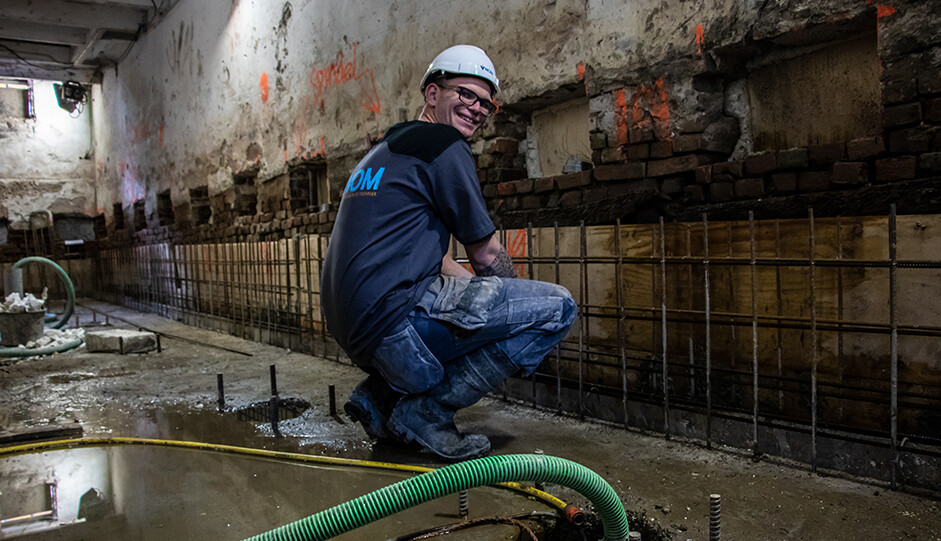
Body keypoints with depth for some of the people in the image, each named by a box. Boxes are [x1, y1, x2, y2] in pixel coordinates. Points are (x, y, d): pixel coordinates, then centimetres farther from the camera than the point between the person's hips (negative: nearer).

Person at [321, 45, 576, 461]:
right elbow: (486, 255, 1)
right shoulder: (442, 144, -3)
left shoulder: (387, 147, 26)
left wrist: (486, 291, 26)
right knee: (557, 306, -10)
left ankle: (380, 396, 17)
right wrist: (518, 299, 20)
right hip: (392, 319, -10)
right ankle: (426, 410, -7)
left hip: (353, 330, 10)